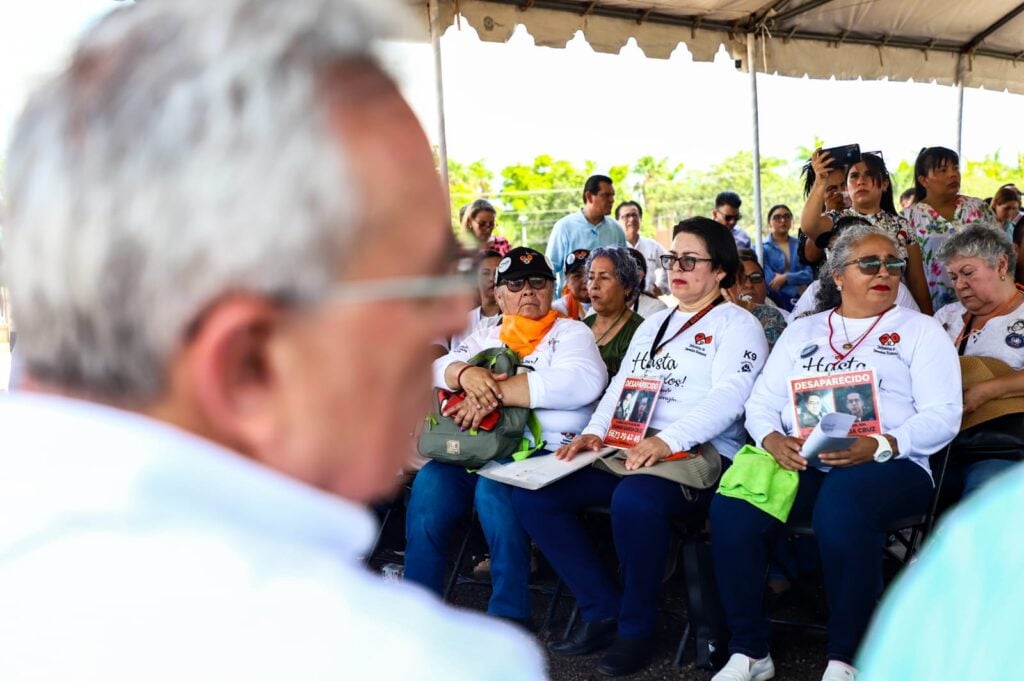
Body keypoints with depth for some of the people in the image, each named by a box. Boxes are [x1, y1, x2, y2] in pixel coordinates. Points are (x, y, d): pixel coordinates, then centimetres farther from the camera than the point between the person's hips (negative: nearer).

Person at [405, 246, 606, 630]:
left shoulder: (571, 333, 9)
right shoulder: (486, 339, 24)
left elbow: (583, 382, -13)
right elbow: (437, 369, 9)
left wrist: (495, 391, -16)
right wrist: (466, 374, -17)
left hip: (547, 451, -4)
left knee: (494, 490, -33)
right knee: (430, 484, -23)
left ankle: (510, 614, -19)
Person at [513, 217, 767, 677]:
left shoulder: (737, 324, 3)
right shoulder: (652, 325, 26)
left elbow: (728, 397, -12)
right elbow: (620, 386, 22)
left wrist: (666, 440, -25)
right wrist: (595, 432, 1)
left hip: (699, 452, -7)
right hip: (628, 449, 8)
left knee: (633, 500, -40)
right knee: (532, 496, -12)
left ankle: (636, 626, -16)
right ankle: (603, 609, -2)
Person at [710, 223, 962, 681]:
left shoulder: (920, 330, 11)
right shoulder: (802, 331, 21)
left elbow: (943, 416, -1)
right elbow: (762, 401, 15)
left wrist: (880, 446, -18)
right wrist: (772, 439, -9)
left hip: (889, 467, -3)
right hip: (801, 465, 3)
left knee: (841, 503, -38)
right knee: (732, 508, -26)